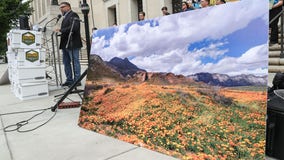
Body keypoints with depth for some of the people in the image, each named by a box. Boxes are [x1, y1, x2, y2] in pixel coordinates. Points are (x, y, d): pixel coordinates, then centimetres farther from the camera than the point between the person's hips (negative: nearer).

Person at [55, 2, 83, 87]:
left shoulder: (73, 15, -5)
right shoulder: (65, 17, 22)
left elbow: (74, 27, -21)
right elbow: (65, 30, 19)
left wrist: (61, 30, -18)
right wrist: (59, 31, 2)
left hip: (72, 43, -9)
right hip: (65, 44, 10)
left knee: (75, 62, -4)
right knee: (66, 63, 12)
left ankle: (77, 80, 1)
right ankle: (69, 80, 19)